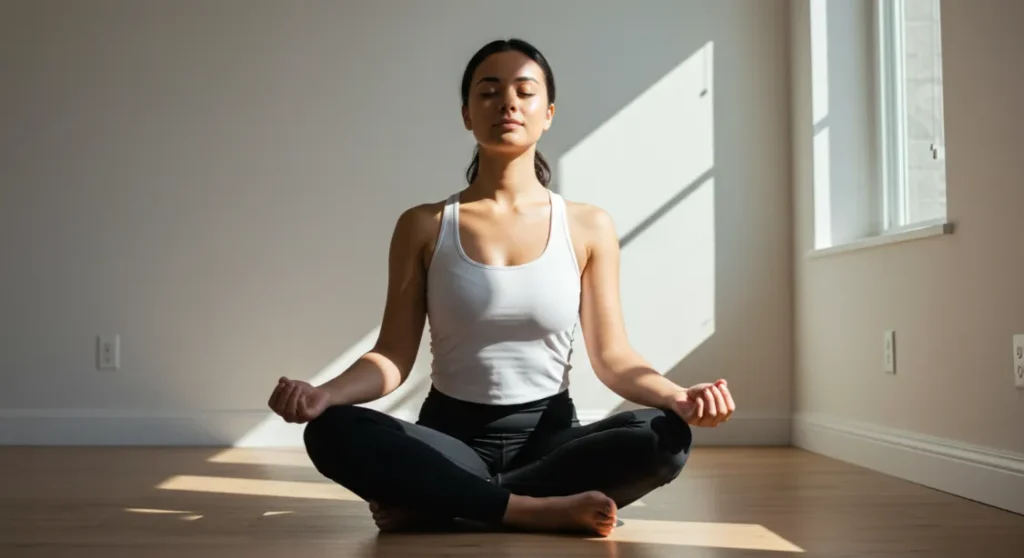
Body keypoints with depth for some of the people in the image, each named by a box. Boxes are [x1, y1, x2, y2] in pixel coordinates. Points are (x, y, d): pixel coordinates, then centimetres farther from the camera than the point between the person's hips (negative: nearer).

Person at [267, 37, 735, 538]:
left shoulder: (589, 227, 2)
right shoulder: (423, 226, 2)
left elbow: (611, 355, 0)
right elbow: (394, 355, -2)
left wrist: (676, 396, -21)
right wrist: (323, 393, -22)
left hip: (550, 436, 1)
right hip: (451, 434, -1)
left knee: (664, 436, -30)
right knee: (332, 432, -29)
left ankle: (440, 503, -20)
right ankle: (539, 510, -24)